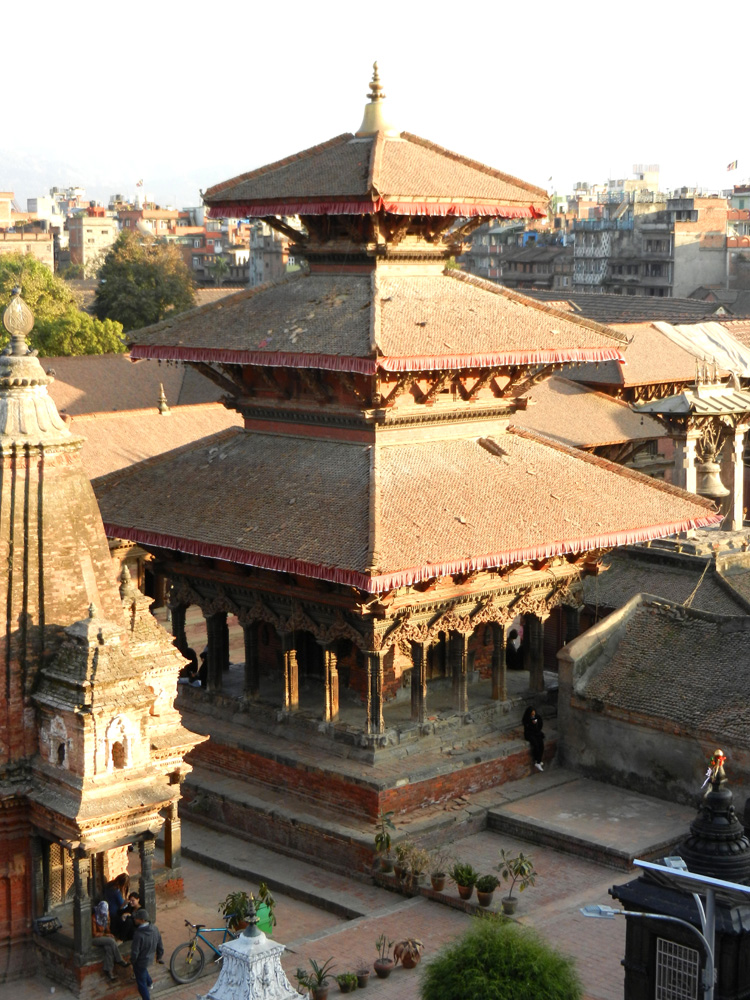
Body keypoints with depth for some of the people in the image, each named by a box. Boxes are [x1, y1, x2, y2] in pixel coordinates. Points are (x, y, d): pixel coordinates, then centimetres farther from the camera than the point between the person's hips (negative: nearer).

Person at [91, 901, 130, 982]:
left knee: (109, 948, -26)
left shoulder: (106, 916, 3)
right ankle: (119, 960, -16)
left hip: (103, 937, 7)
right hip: (94, 939, -7)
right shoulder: (93, 918, -20)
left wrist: (109, 934, -6)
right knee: (111, 941, -29)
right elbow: (94, 934, -18)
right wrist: (106, 935, -17)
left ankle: (108, 970, -26)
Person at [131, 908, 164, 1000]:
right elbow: (160, 945, -2)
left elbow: (135, 951, -26)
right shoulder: (154, 928, -15)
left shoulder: (139, 934, -37)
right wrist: (159, 957, 15)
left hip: (141, 961, -7)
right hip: (150, 958, 7)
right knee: (143, 969, 38)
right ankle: (149, 983, 60)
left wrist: (132, 960, -5)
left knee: (141, 982, 14)